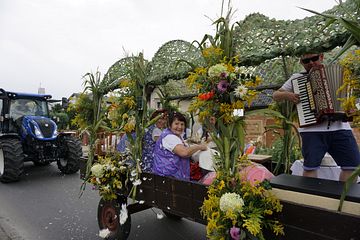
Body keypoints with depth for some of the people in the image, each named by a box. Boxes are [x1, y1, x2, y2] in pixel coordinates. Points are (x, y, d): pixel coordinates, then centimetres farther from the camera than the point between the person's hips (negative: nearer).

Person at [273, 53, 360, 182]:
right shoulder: (296, 78, 10)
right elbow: (275, 95, 13)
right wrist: (286, 95, -8)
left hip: (340, 127, 3)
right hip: (312, 129, -3)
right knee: (310, 166, -7)